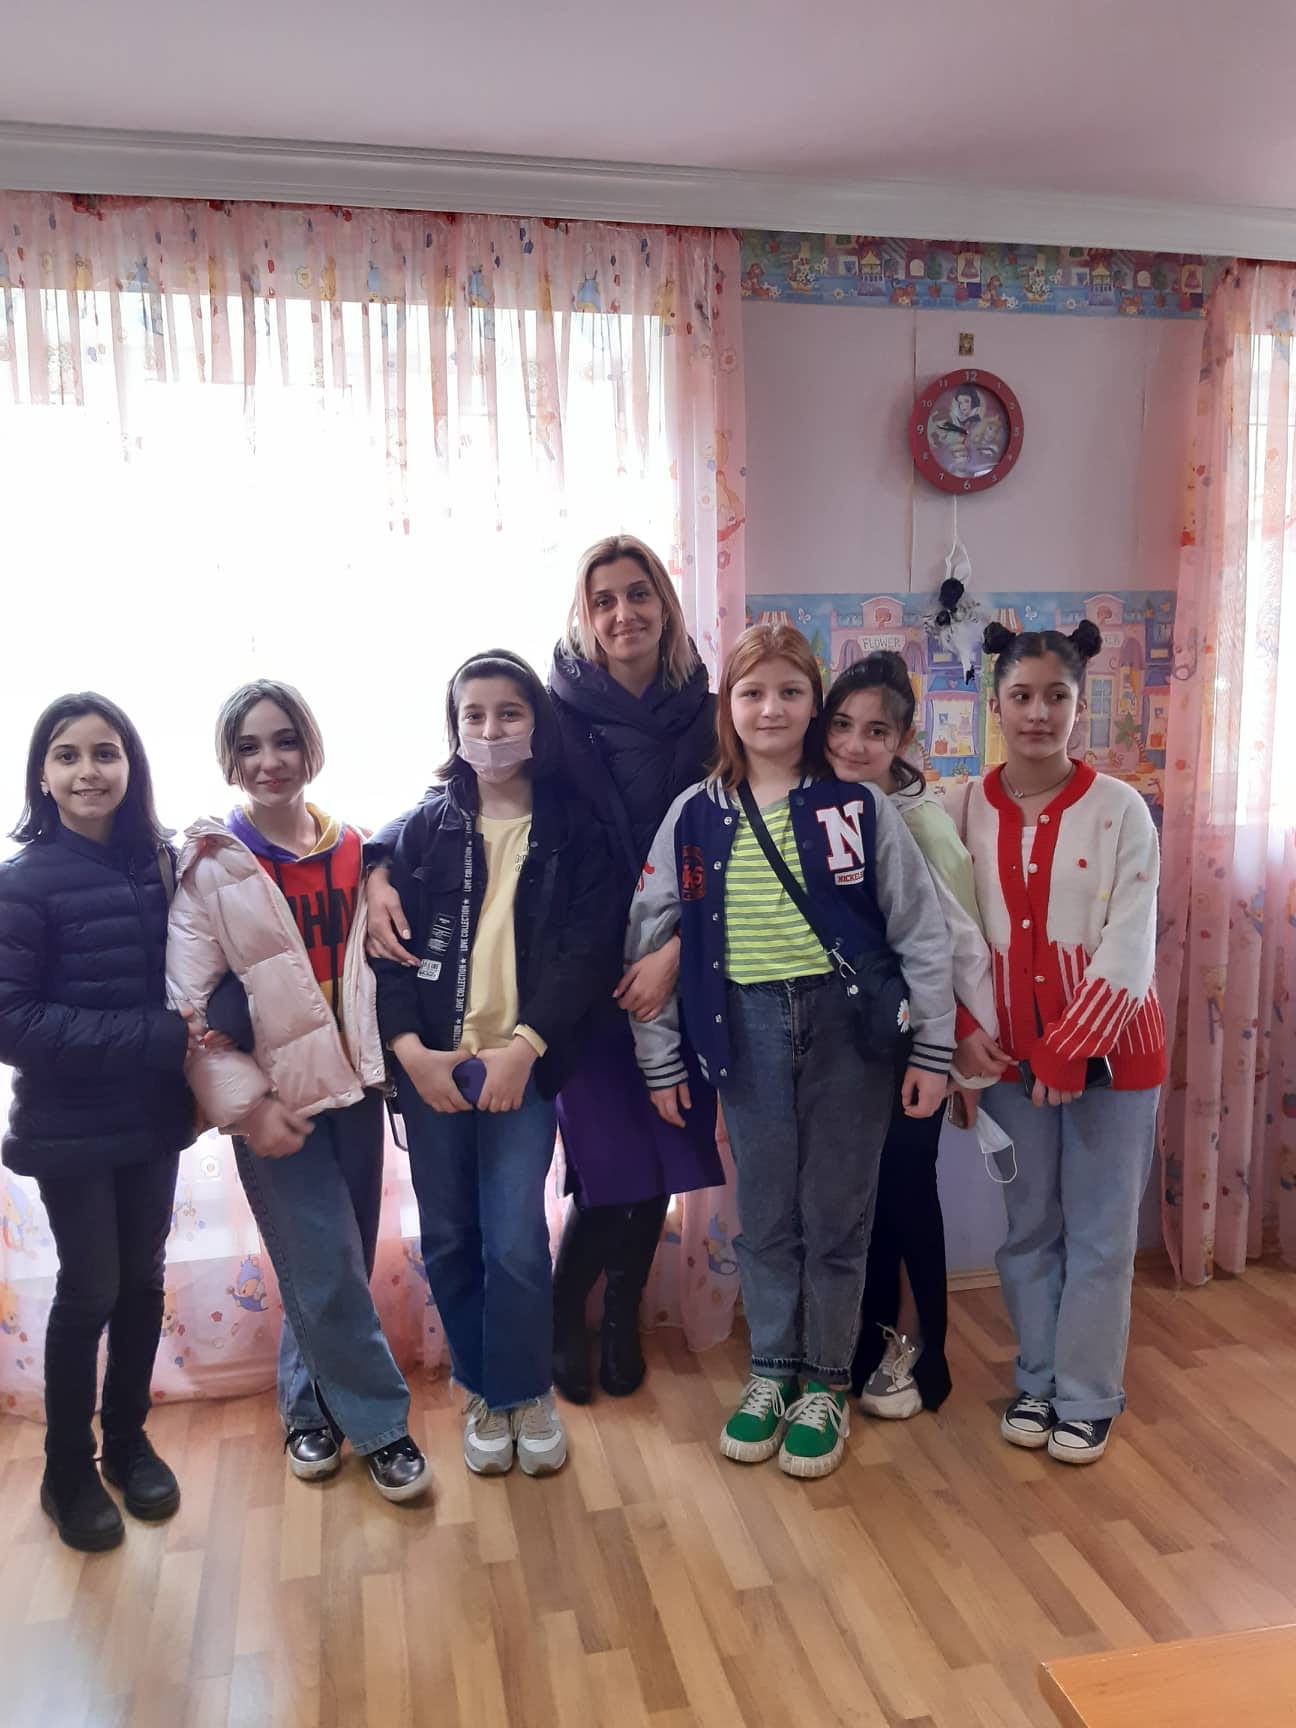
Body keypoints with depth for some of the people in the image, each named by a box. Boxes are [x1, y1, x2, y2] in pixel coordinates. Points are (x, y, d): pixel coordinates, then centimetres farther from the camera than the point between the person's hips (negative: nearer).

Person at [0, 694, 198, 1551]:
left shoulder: (164, 863, -4)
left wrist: (195, 1033, -13)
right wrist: (155, 1035, -24)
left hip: (153, 1117, 3)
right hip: (70, 1127, -3)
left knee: (142, 1280, 15)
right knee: (89, 1292, 7)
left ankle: (128, 1439, 36)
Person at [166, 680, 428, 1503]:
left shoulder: (355, 853, 5)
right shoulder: (209, 868, -6)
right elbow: (191, 1005, -10)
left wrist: (392, 1063, 5)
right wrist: (246, 1105, -15)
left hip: (354, 1089, 4)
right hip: (275, 1101, -4)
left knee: (335, 1270, 14)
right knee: (329, 1275, -1)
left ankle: (312, 1406, 36)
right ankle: (381, 1425, 18)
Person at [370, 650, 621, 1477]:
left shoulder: (573, 826, 2)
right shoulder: (425, 827, 7)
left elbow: (591, 945, -6)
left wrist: (525, 1046, -15)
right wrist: (411, 1049, -11)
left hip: (523, 1060, -2)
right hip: (430, 1062, 2)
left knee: (516, 1241, -4)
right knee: (449, 1240, 9)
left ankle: (528, 1394, 21)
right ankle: (485, 1393, 30)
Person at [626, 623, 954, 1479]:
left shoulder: (859, 806, -3)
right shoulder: (697, 815, 2)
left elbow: (921, 929, -1)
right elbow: (650, 937, 5)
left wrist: (932, 1050, -3)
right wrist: (660, 1058, 5)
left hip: (848, 1023, -1)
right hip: (749, 1027, 2)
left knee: (836, 1215, 8)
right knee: (766, 1216, 13)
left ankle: (826, 1384, 27)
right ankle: (771, 1372, 32)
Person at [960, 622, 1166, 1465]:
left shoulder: (1120, 808, -10)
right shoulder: (968, 811, -2)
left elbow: (1131, 946, -14)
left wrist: (1069, 1049, -17)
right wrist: (964, 1032, -11)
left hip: (1109, 1048, -2)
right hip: (1012, 1052, 3)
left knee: (1100, 1231, 8)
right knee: (1029, 1227, 15)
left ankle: (1088, 1397, 25)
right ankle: (1036, 1382, 32)